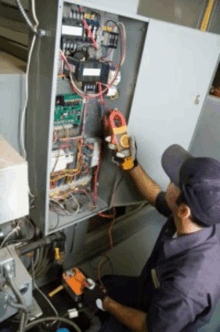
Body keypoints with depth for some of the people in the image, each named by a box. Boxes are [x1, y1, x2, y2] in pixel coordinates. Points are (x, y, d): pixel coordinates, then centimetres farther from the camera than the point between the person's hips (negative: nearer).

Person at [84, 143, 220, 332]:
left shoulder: (187, 284, -46)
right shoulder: (202, 217, -25)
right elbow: (156, 197, -3)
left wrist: (105, 303, -13)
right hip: (150, 290, 6)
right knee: (100, 284, 20)